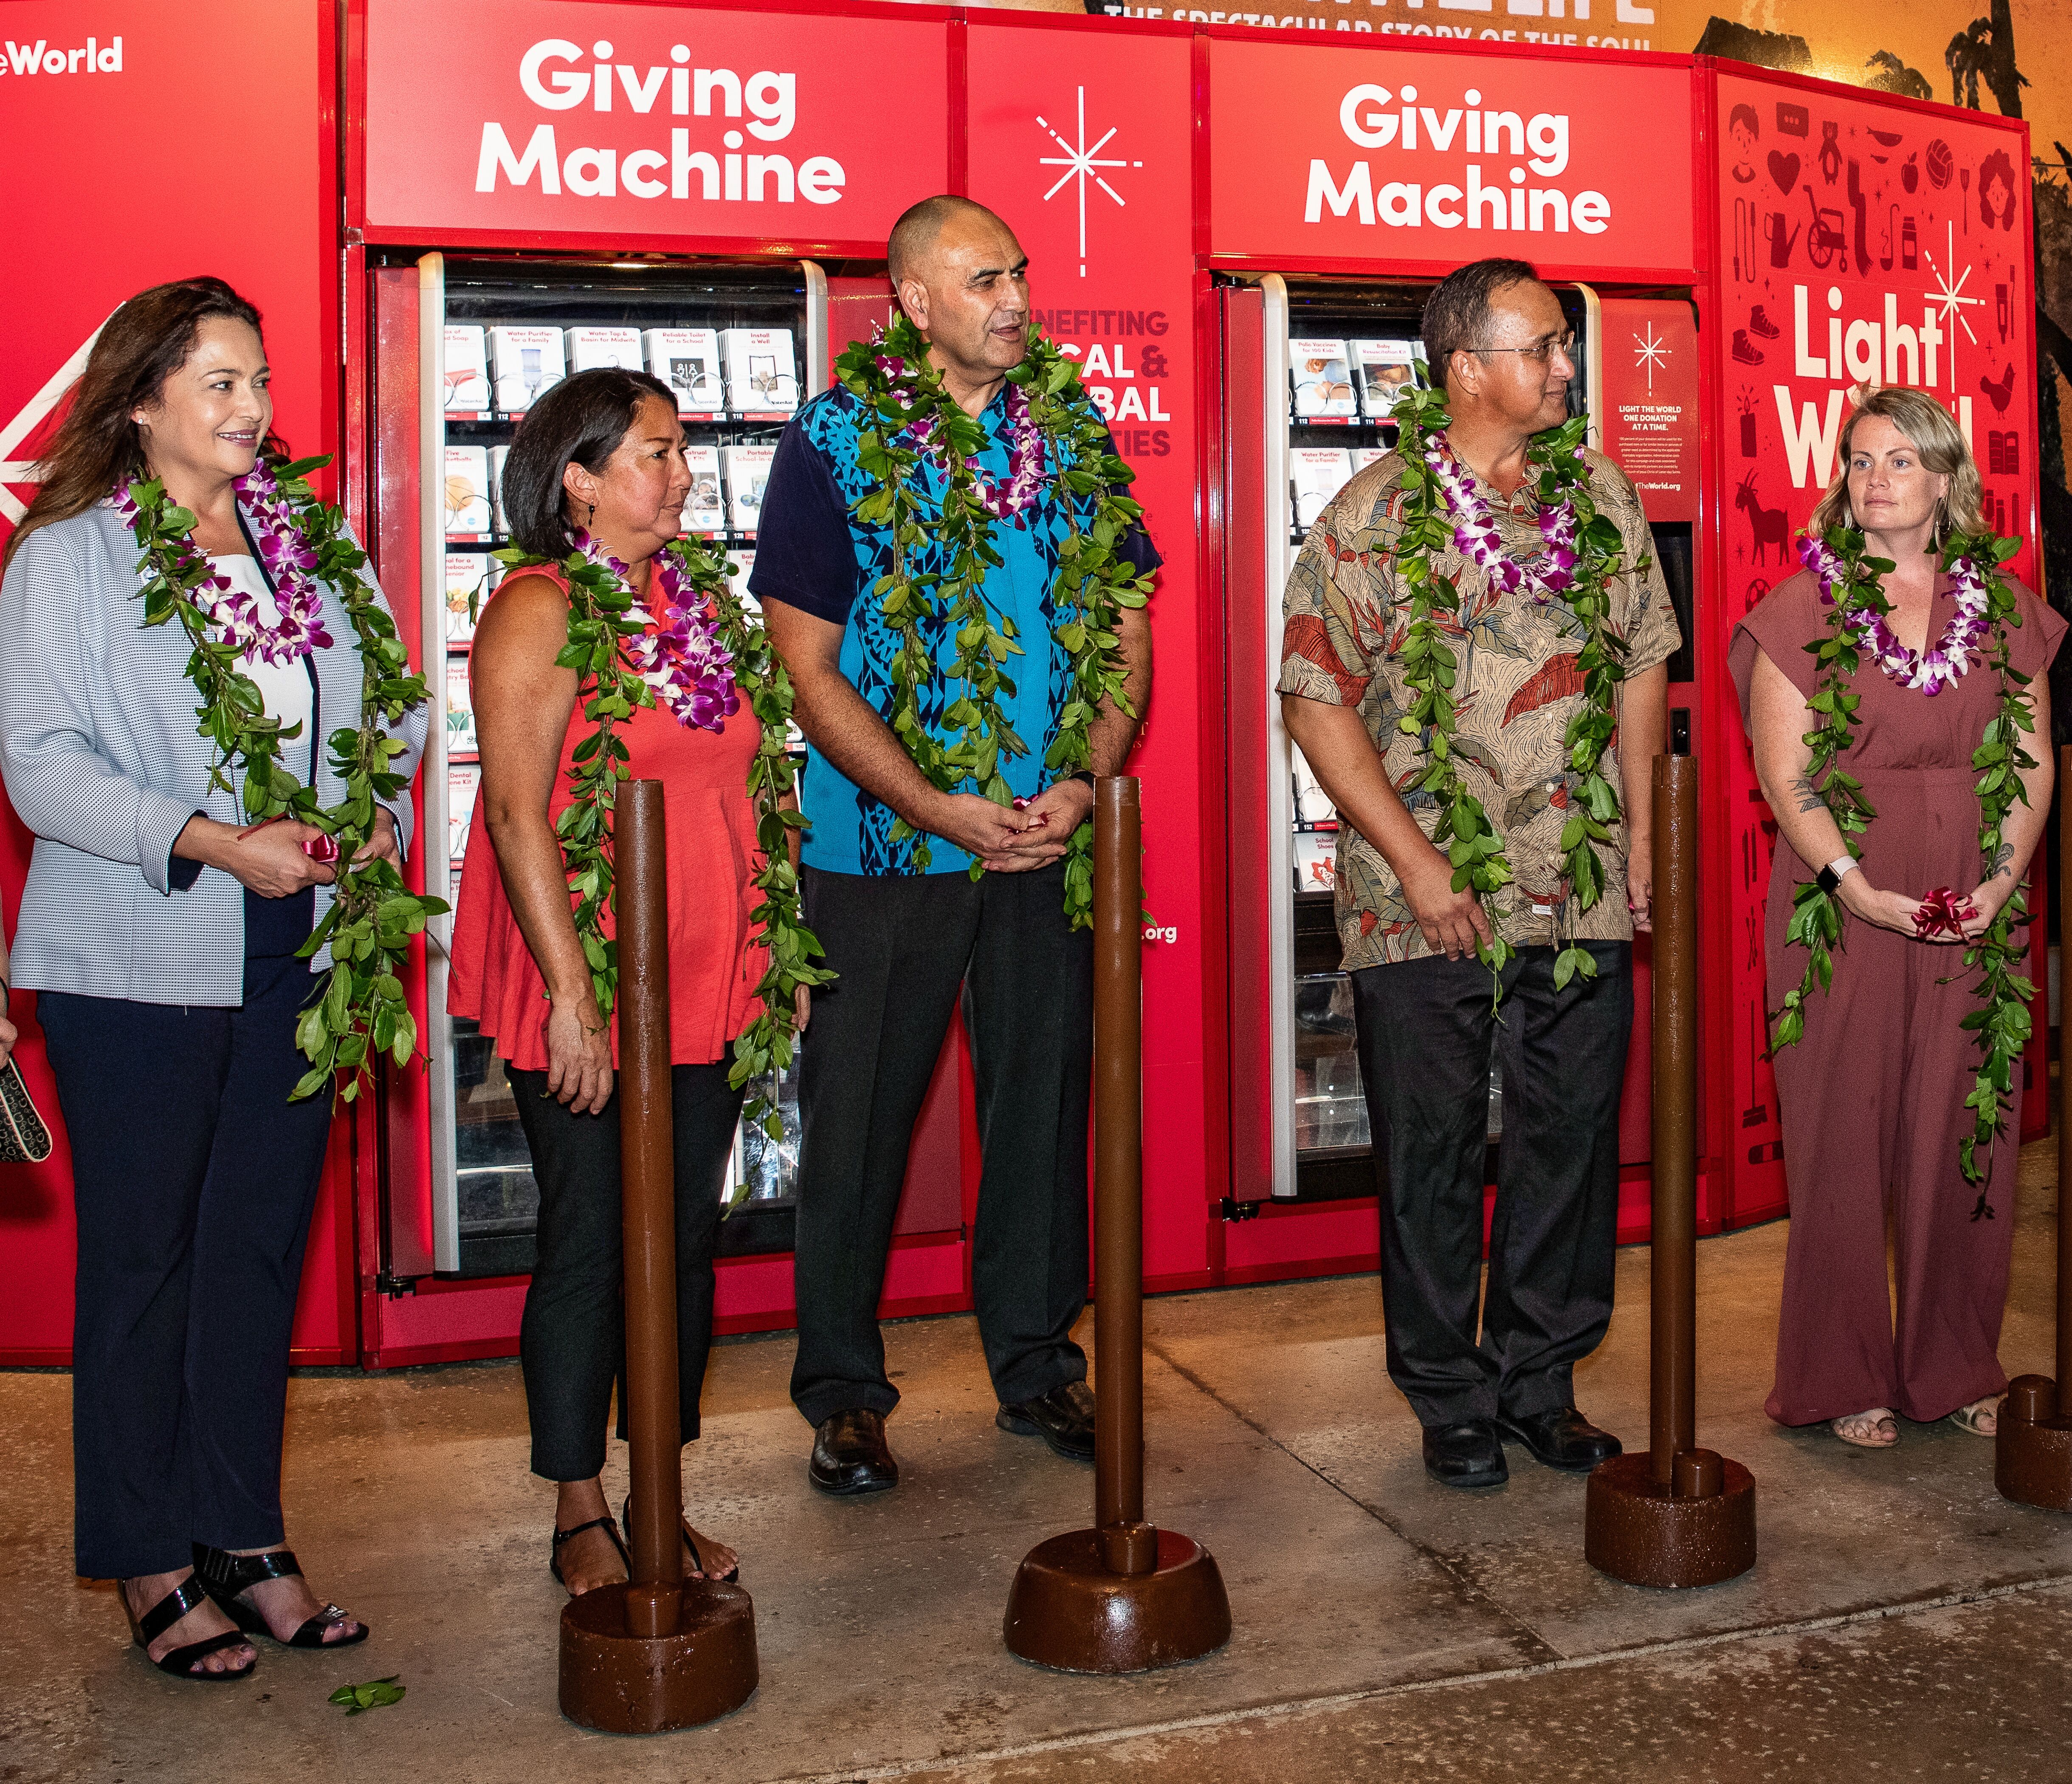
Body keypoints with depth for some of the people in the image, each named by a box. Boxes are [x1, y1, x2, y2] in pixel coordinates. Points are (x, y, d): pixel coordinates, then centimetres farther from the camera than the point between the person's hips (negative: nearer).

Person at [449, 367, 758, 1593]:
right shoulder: (540, 611, -9)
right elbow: (517, 814, -15)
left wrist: (766, 959, 14)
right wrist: (570, 996, -19)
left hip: (705, 987, 7)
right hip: (585, 999, -6)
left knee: (687, 1242, 11)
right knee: (591, 1248, 3)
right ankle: (582, 1518, 19)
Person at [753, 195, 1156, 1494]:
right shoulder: (832, 442, -3)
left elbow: (1127, 623, 7)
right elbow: (812, 668, -6)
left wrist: (1089, 780, -9)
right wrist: (937, 807, -15)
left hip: (1050, 836, 3)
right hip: (879, 842, -3)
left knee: (1044, 1094, 11)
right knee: (859, 1114, 5)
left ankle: (1036, 1361, 28)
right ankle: (844, 1391, 20)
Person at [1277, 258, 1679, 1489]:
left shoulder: (1604, 498, 10)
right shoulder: (1375, 516, -4)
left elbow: (1643, 669, 15)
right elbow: (1318, 702, -7)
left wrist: (1642, 835, 8)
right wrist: (1416, 860, -12)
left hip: (1583, 896, 4)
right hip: (1424, 907, -4)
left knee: (1572, 1137, 10)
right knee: (1432, 1153, 6)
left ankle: (1540, 1381, 28)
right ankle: (1450, 1399, 23)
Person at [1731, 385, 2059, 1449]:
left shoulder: (2005, 610, 10)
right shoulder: (1801, 608, 1)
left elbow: (2035, 764, 8)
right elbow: (1785, 774, -6)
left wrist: (2003, 878, -8)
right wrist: (1857, 884, -17)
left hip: (1975, 909, 3)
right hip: (1845, 902, -3)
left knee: (1960, 1133, 7)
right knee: (1844, 1133, 0)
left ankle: (1955, 1368, 22)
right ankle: (1847, 1380, 12)